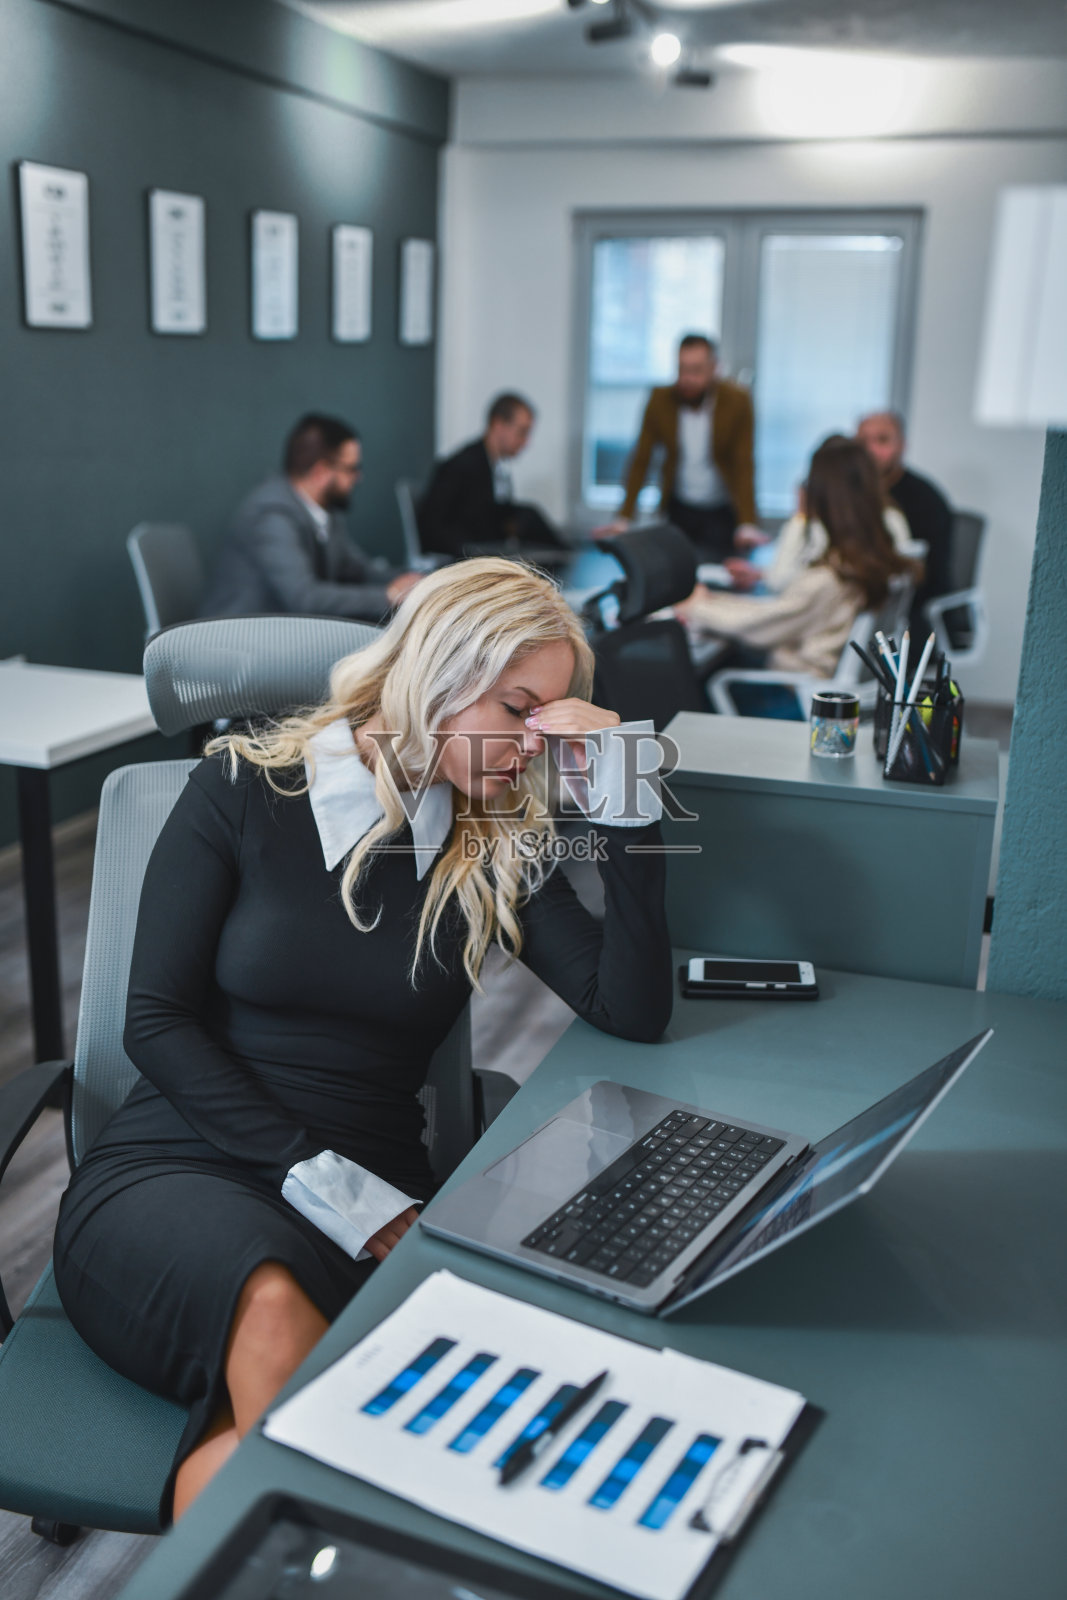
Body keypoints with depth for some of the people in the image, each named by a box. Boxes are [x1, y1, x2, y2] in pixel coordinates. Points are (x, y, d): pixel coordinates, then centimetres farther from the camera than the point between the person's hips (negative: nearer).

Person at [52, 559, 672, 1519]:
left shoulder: (501, 849, 10)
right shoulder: (245, 789, 2)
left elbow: (635, 1013, -1)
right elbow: (158, 1022, -3)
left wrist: (625, 806, -6)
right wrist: (318, 1178, -14)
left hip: (373, 1198, 1)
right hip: (173, 1171, -1)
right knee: (274, 1305, -36)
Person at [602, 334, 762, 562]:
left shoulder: (737, 400, -12)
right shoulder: (660, 400, -7)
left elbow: (744, 466, -15)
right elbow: (640, 461, -3)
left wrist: (747, 525, -26)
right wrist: (623, 518, -11)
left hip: (723, 512, -2)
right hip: (679, 509, 2)